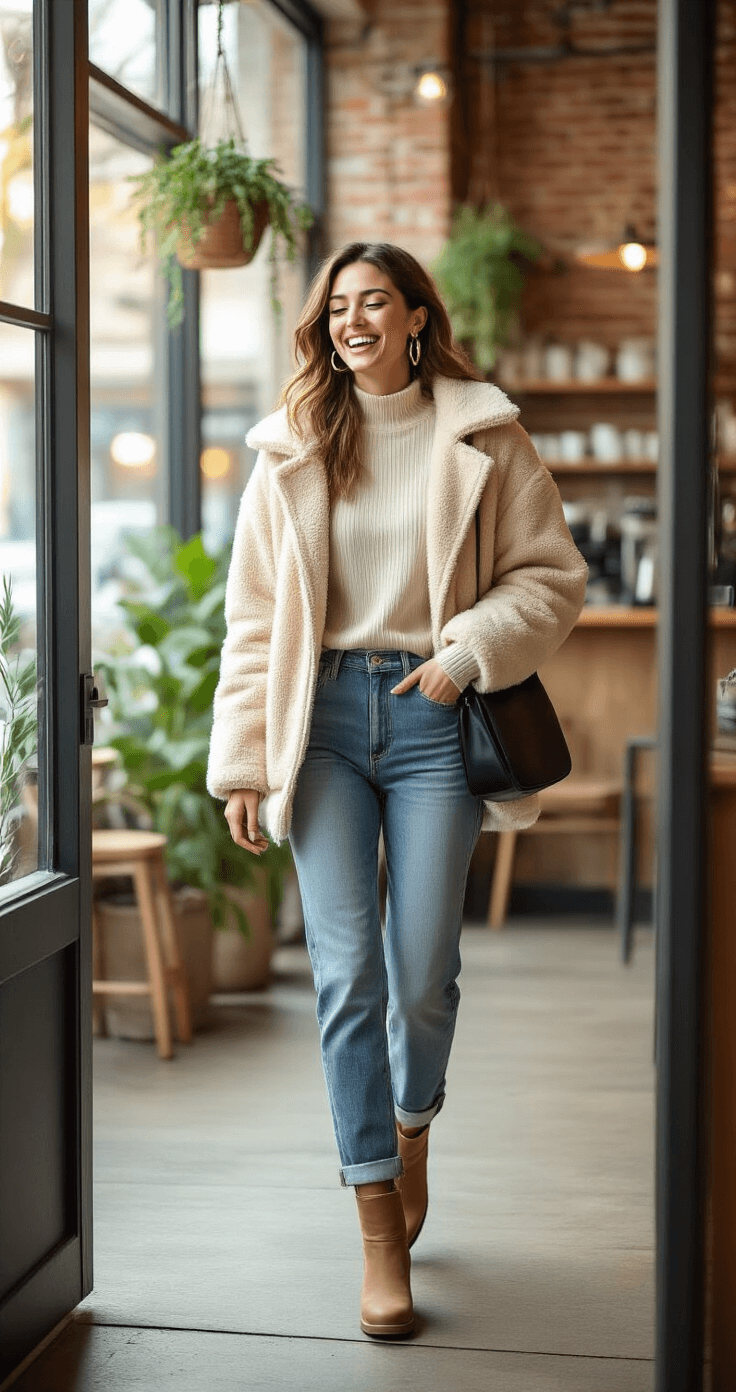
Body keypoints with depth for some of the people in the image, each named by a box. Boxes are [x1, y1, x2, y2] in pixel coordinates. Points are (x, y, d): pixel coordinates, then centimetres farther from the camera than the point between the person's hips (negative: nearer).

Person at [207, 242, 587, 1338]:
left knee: (423, 973, 0)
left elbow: (554, 574, 4)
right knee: (347, 971, -5)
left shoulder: (483, 438, 4)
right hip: (324, 713, 1)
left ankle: (414, 1129, 34)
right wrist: (244, 764, 3)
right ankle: (381, 1238, 1)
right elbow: (254, 618, 9)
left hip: (433, 714, -1)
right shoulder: (293, 450, 10)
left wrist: (471, 650, -13)